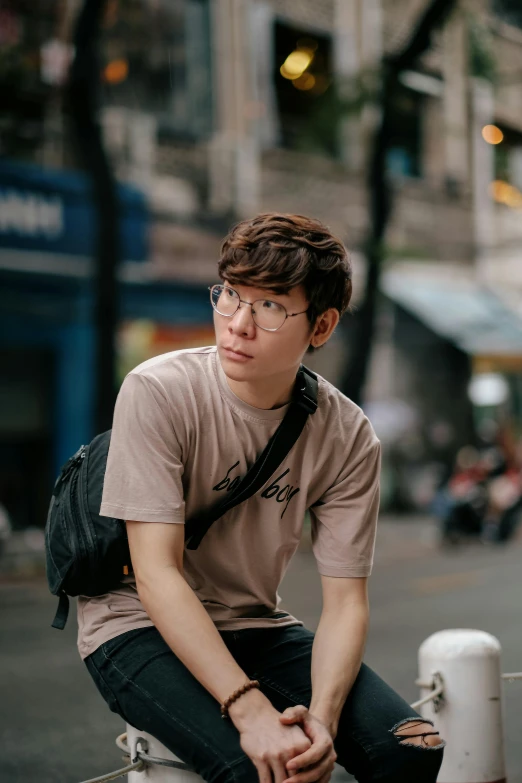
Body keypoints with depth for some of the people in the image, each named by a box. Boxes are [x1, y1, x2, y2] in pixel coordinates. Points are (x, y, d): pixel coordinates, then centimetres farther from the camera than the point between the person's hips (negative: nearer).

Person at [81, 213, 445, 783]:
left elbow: (345, 601, -6)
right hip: (140, 626, -4)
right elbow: (157, 573, -22)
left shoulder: (349, 438, -6)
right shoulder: (157, 392, -17)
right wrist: (250, 708, -32)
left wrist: (322, 715, -27)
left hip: (257, 628, 4)